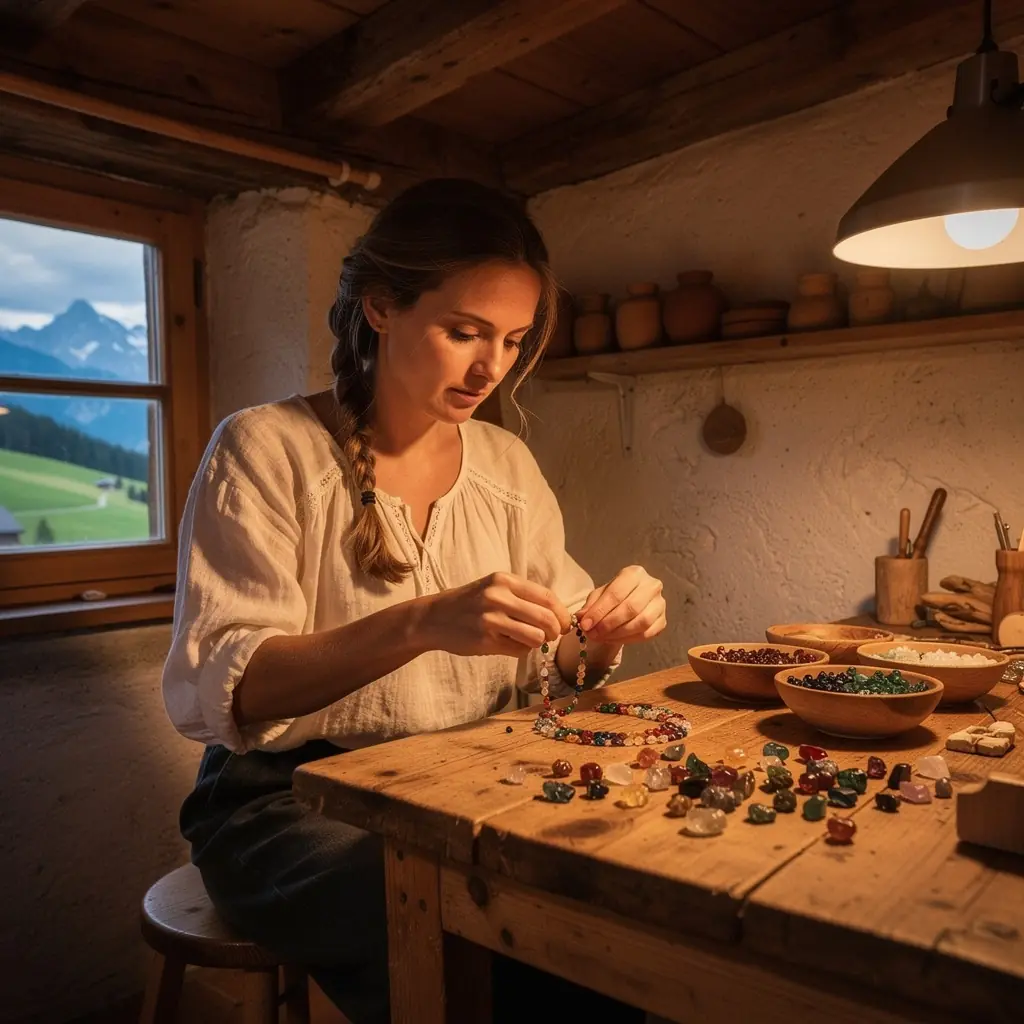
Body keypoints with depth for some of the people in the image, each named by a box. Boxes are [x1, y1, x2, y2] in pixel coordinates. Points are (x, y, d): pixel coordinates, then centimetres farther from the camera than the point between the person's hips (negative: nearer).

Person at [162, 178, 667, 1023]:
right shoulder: (267, 448, -10)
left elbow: (555, 666, 10)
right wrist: (422, 623, -32)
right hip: (292, 798, -4)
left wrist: (606, 630, -13)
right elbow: (219, 691, -18)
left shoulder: (507, 464, 6)